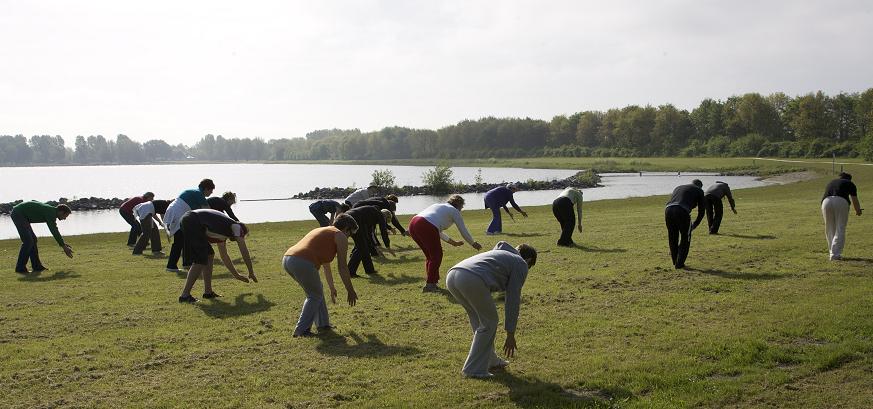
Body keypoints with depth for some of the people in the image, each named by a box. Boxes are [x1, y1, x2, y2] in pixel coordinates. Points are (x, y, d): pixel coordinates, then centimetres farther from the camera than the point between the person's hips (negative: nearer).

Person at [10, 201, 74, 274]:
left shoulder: (51, 211, 11)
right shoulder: (51, 213, -18)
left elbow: (55, 230, 22)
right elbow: (54, 232, -20)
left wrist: (63, 244, 24)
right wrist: (64, 247, -16)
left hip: (19, 215, 10)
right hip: (18, 214, -10)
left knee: (33, 239, 9)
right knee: (28, 241, -12)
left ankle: (36, 266, 11)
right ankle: (20, 268, -6)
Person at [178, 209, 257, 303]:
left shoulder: (223, 231, 32)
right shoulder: (236, 227, 10)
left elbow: (224, 256, 40)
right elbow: (244, 252, 10)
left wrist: (236, 275, 47)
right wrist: (251, 273, 21)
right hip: (194, 223, -10)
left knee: (209, 255, 17)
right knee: (201, 261, -9)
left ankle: (208, 292, 17)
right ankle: (185, 295, -10)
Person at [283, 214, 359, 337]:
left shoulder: (323, 231, 34)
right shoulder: (340, 236, 8)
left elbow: (326, 265, 44)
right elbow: (342, 267, 4)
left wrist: (332, 288, 52)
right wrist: (350, 291, 11)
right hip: (303, 263, -9)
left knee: (317, 290, 25)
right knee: (315, 295, 11)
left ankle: (322, 324, 28)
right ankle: (301, 330, 7)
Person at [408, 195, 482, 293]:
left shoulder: (438, 206, 36)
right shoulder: (454, 211, 14)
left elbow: (438, 231, 44)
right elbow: (464, 232, 20)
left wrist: (452, 242, 52)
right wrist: (474, 244, 36)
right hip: (426, 227, -8)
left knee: (430, 256, 21)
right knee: (437, 255, 8)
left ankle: (431, 282, 24)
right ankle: (429, 284, 7)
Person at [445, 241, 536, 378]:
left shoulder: (497, 253, 40)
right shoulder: (521, 264, 19)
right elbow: (512, 301, 12)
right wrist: (510, 335, 18)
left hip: (451, 275, 8)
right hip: (472, 279, -8)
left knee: (479, 318, 26)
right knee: (489, 322, 11)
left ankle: (489, 359, 37)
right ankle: (474, 369, 11)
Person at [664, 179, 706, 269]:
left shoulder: (678, 188, 38)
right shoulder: (699, 191, 23)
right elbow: (701, 211, 20)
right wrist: (694, 225, 34)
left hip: (668, 210, 4)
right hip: (682, 212, -4)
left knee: (672, 238, 25)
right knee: (685, 238, 18)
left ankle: (675, 261, 36)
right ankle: (679, 263, 18)